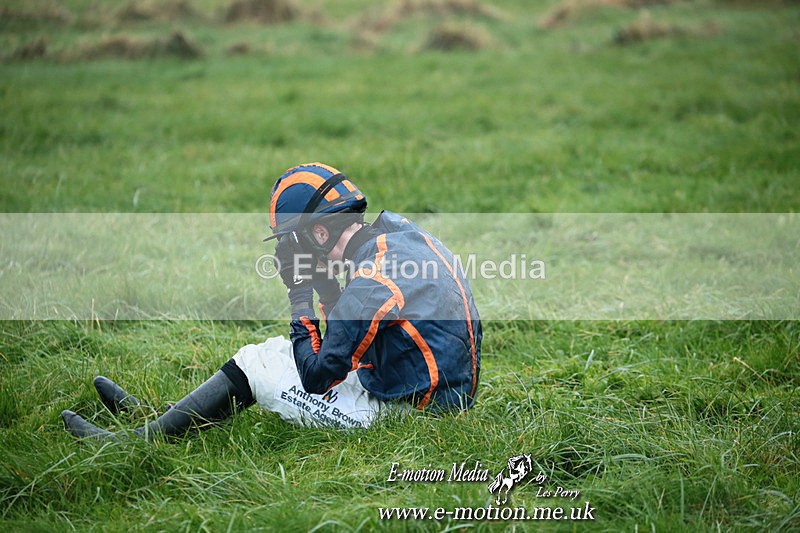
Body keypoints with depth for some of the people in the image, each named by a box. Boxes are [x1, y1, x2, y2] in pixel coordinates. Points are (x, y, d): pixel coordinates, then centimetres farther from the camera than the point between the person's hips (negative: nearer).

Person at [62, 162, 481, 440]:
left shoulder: (369, 288, -27)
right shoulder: (398, 231, 1)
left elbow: (315, 377, -15)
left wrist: (300, 298, -7)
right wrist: (323, 285, 1)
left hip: (400, 411, -9)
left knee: (254, 364, 0)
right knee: (277, 349, 16)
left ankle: (142, 440, 9)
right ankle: (153, 416, 23)